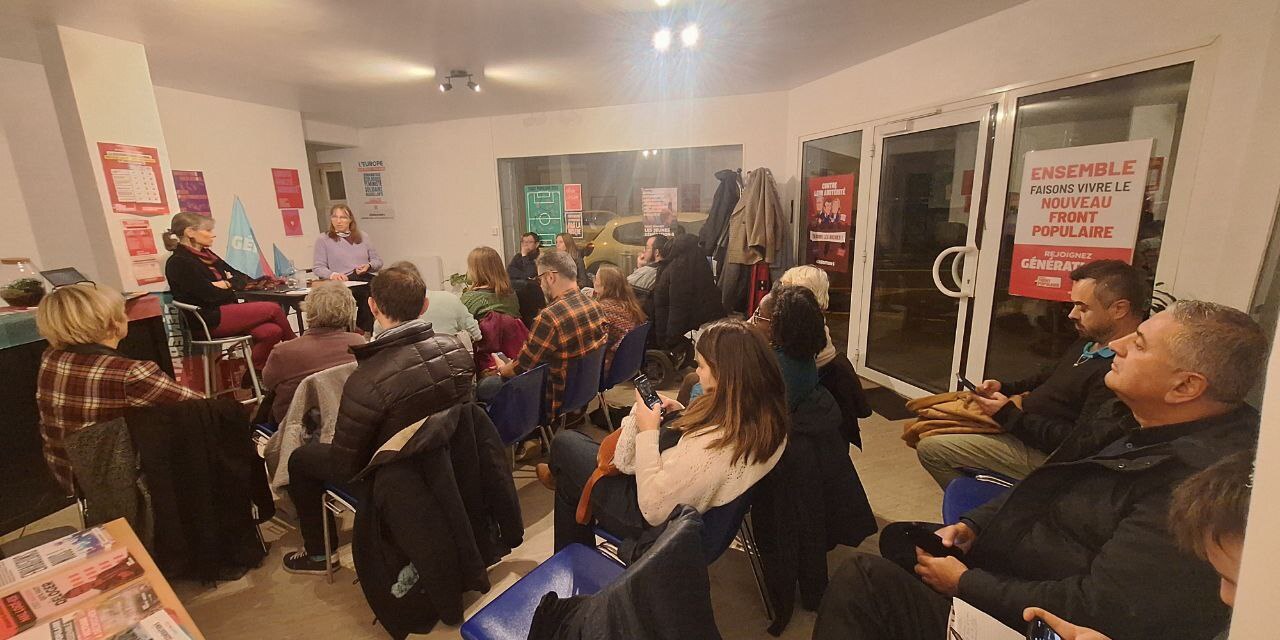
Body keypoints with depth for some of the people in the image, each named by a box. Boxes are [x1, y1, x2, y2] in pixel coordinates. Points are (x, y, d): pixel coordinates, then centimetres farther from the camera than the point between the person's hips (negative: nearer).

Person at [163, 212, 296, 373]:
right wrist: (233, 287, 3)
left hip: (227, 312, 8)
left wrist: (227, 284, -7)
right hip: (209, 321, -8)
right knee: (273, 309, -16)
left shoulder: (208, 255, 17)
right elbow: (211, 295, -16)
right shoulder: (179, 263, -9)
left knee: (272, 331, -19)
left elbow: (243, 278, 14)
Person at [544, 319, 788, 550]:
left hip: (651, 523, -8)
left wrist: (648, 432, -23)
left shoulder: (714, 445, -40)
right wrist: (685, 416, -6)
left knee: (564, 442, 12)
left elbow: (653, 509, -30)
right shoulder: (772, 416, -13)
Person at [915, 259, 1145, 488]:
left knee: (930, 449, -16)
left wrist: (1009, 416, -22)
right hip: (1024, 423, 11)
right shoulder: (1090, 344, 6)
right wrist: (1005, 388, 7)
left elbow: (1081, 445, -28)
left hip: (1044, 452, -11)